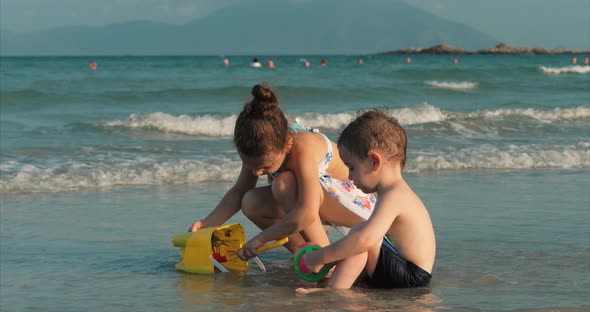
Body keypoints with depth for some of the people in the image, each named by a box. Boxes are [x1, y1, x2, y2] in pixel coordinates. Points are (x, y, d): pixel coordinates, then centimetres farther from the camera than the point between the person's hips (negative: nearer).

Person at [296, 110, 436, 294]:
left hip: (411, 278, -11)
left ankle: (333, 290, -31)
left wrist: (320, 257, -27)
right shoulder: (398, 192, 14)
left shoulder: (394, 196, -20)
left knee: (360, 231, -23)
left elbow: (365, 239, -33)